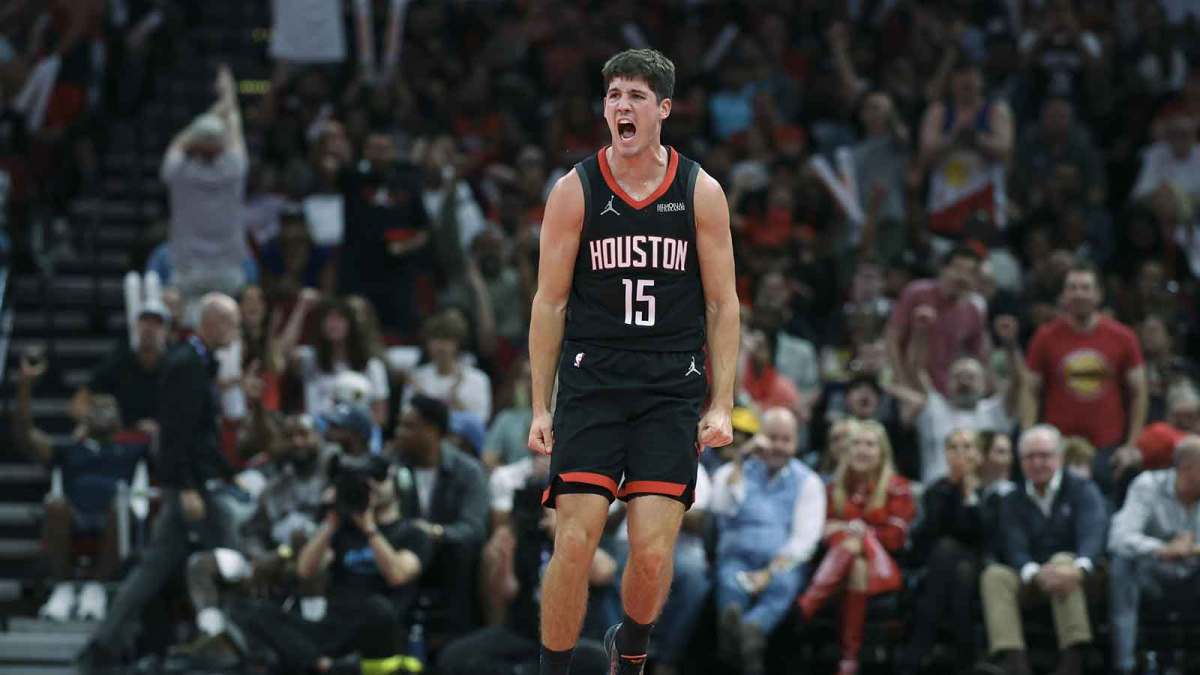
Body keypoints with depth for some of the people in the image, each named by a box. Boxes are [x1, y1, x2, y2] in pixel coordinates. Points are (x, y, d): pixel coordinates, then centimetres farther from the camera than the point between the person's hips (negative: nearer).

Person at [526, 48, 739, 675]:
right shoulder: (575, 190, 2)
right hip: (590, 382, 0)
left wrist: (721, 405, -1)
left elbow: (722, 303, 7)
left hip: (671, 388, 0)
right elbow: (550, 302, 5)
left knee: (653, 552, -6)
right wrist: (540, 406, 1)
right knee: (575, 543, -11)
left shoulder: (700, 192, 3)